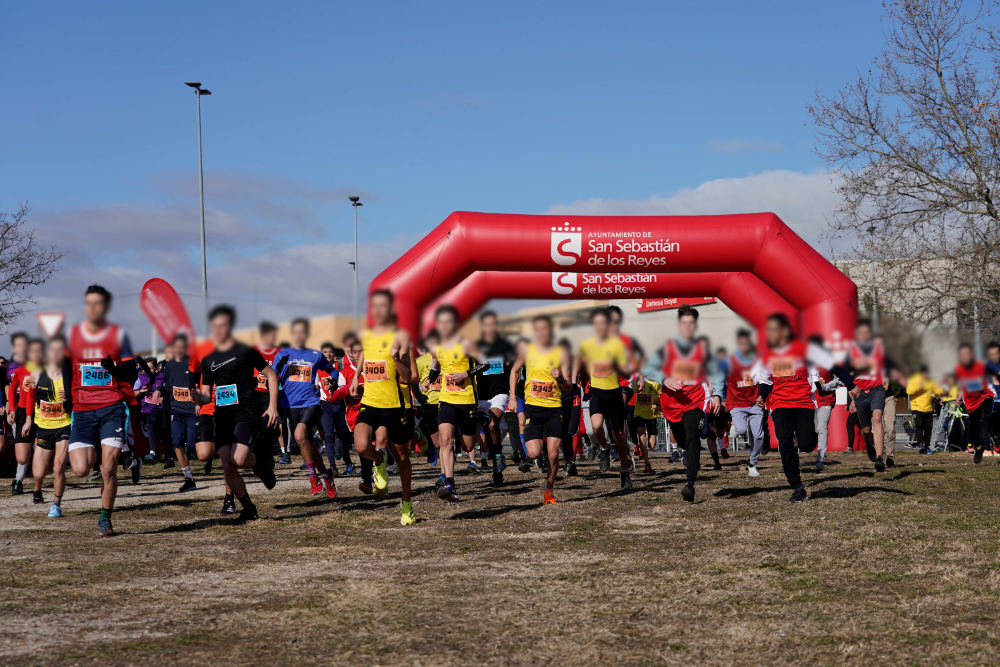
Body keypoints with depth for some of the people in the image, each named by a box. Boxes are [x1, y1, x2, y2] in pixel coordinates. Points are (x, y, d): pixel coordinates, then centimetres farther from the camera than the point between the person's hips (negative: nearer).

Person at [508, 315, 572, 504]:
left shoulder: (561, 353, -1)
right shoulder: (527, 351, 1)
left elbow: (569, 388, 1)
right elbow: (514, 371, 19)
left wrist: (560, 379, -21)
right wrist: (512, 396, 9)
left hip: (554, 408, 0)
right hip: (532, 406, 0)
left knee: (553, 455, -6)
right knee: (534, 453, -12)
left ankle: (548, 491, 13)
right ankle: (542, 442, 24)